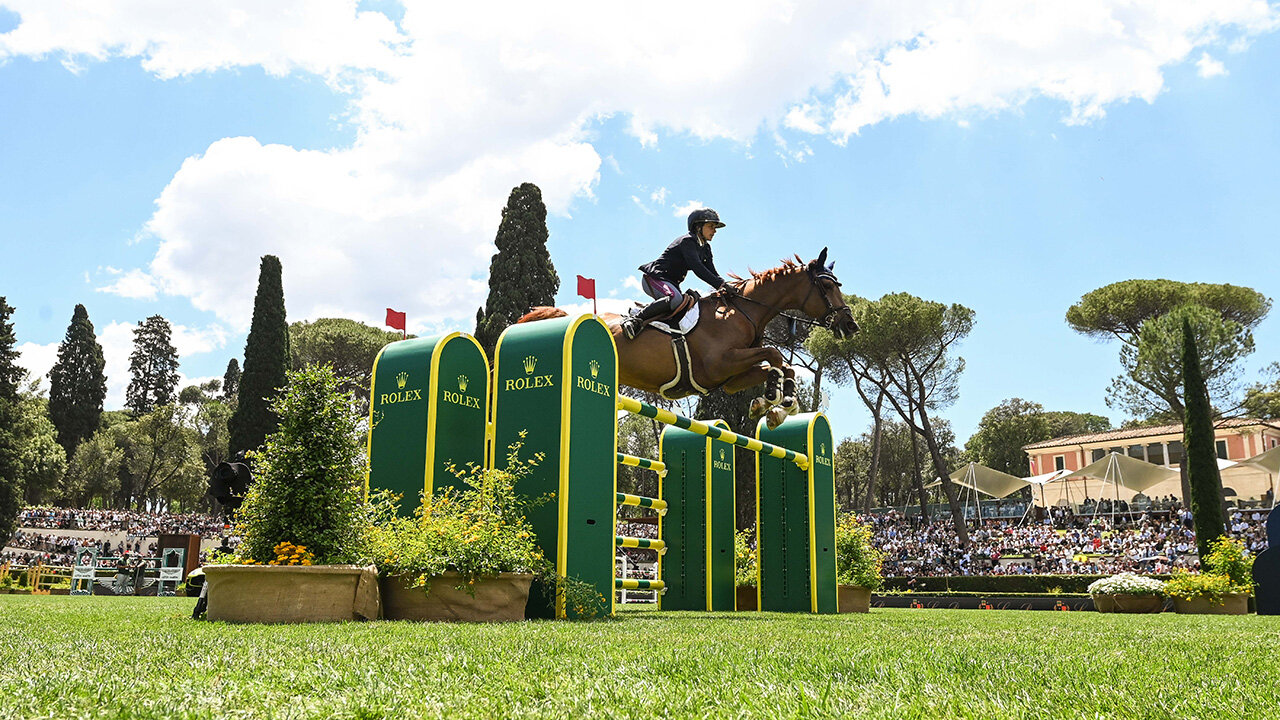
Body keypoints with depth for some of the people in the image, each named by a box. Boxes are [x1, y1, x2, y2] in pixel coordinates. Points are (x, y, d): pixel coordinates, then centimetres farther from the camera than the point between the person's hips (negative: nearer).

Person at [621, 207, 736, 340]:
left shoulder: (705, 247, 15)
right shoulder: (687, 241, -14)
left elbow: (712, 273, 11)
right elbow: (697, 269, -26)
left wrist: (727, 287, -7)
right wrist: (721, 285, -32)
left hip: (671, 283, 10)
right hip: (653, 278, -10)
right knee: (675, 298, -37)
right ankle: (635, 320, -37)